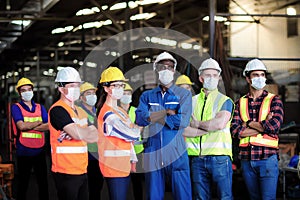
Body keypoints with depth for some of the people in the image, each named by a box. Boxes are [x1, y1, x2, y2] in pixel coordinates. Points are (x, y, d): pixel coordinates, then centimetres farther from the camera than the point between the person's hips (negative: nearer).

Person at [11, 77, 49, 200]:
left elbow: (48, 126, -4)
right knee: (23, 184, 5)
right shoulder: (16, 107, 0)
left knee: (43, 183, 8)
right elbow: (21, 126, -16)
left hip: (39, 151, 3)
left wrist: (29, 127, -12)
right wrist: (39, 122, -6)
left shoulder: (40, 107, 10)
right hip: (24, 152, -3)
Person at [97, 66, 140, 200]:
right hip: (114, 167, -9)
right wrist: (137, 130, 4)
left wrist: (133, 160, 17)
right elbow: (132, 135, -17)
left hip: (124, 166, 9)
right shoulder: (108, 114, -15)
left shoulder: (120, 111, 16)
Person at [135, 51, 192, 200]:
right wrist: (167, 112, -8)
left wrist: (153, 116, -4)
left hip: (176, 154, -2)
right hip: (153, 154, 2)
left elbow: (183, 121, -8)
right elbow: (140, 118, -3)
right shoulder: (147, 96, 14)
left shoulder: (184, 94, 8)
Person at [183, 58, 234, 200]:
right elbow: (184, 130, 1)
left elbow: (220, 123, -14)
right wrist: (208, 129, -8)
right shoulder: (192, 101, 14)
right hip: (197, 158, 3)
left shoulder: (225, 101, 6)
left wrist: (198, 124, -1)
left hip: (220, 157, -3)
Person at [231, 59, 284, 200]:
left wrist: (249, 123, -4)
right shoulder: (240, 103, 10)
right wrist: (264, 126, -9)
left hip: (268, 158, -3)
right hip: (246, 160, 3)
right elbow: (235, 131, -4)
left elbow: (274, 127, -14)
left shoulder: (274, 101, 3)